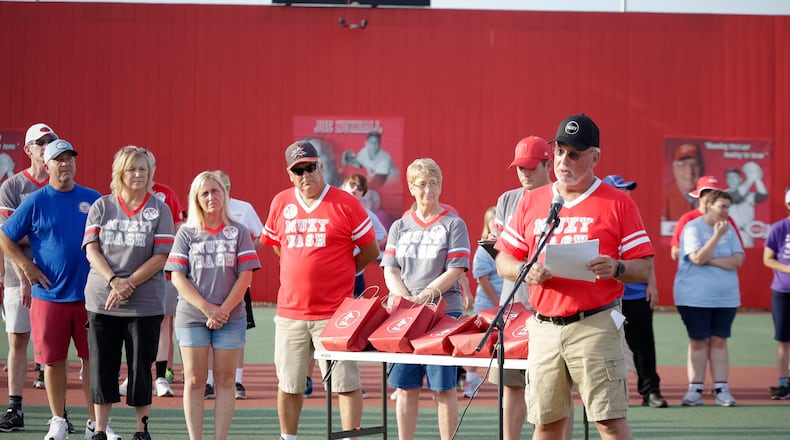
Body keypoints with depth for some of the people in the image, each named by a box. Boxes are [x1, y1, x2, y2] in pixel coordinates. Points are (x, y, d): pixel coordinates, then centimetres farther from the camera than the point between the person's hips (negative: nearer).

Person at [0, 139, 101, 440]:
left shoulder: (93, 200, 6)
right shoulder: (35, 202, 0)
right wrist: (26, 266, -6)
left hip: (89, 294, 1)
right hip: (49, 295, -1)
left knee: (93, 358, 3)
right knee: (54, 360, 5)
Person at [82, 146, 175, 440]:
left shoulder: (159, 209, 2)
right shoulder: (101, 206, 7)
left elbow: (161, 256, -4)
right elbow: (91, 250, 0)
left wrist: (129, 284, -13)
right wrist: (114, 280, -16)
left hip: (145, 303, -1)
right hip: (101, 302, 1)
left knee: (141, 368, 4)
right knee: (102, 368, 4)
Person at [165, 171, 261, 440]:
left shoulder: (238, 232, 5)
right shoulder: (186, 234, 6)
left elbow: (245, 276, -1)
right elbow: (177, 277, -1)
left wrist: (224, 309, -11)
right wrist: (207, 308, -11)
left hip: (231, 318, 0)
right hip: (191, 317, 0)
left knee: (225, 380, 2)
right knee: (194, 382, 1)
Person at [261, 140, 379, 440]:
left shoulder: (345, 204, -4)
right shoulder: (280, 203, 7)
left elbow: (370, 251, 3)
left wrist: (337, 273, 10)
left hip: (334, 313, -4)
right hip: (290, 311, 4)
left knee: (346, 384, -4)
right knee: (288, 384, 12)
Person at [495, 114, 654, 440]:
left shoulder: (618, 203, 2)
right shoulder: (531, 201, 13)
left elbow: (645, 268, 0)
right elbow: (503, 260, 14)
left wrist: (616, 269, -21)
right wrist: (526, 271, -8)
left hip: (595, 326, -4)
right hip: (543, 327, 4)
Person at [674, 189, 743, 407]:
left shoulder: (729, 229, 8)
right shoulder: (693, 228, -6)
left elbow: (738, 260, -2)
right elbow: (697, 258, -19)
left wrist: (711, 261, -13)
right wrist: (717, 235, -20)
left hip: (726, 297, 4)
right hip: (695, 297, -4)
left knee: (719, 341, 4)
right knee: (698, 342, -1)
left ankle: (721, 389, 4)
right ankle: (695, 389, 3)